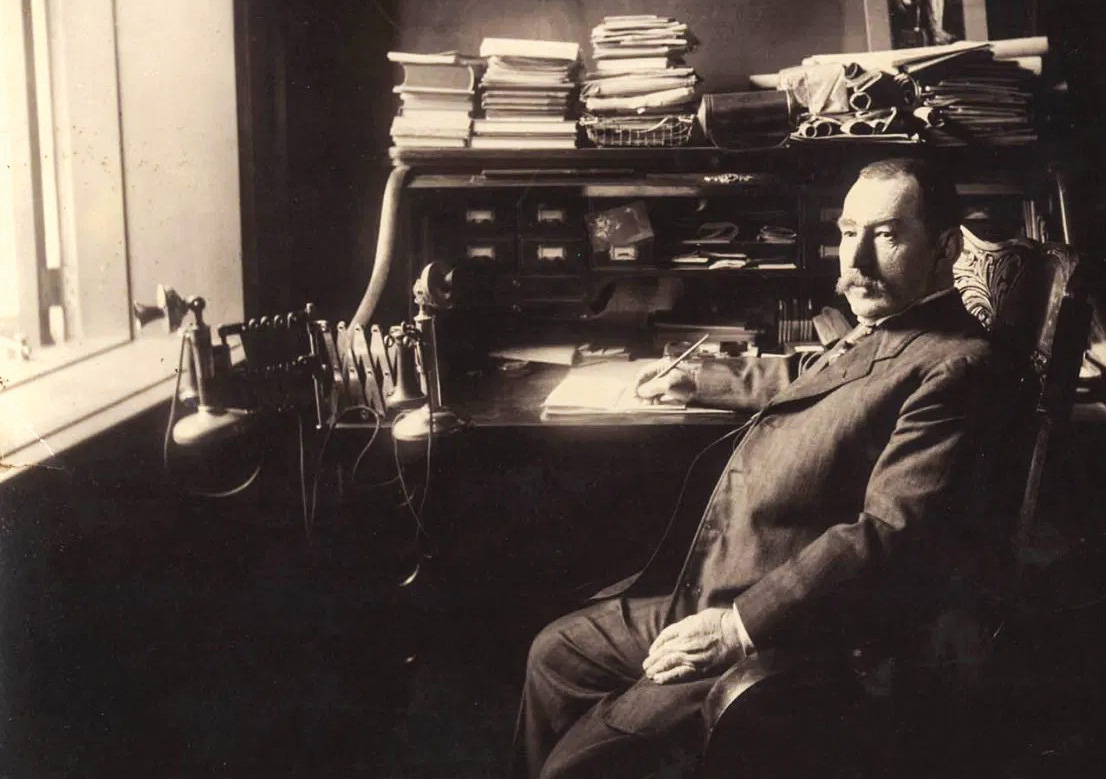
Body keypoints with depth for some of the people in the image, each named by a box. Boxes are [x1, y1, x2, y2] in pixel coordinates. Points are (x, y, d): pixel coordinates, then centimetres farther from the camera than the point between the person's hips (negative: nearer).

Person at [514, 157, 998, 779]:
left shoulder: (951, 366, -19)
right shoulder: (870, 337, 12)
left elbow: (892, 538, -27)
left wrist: (740, 626, -26)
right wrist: (712, 383, 32)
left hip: (784, 635, -10)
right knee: (555, 654, 17)